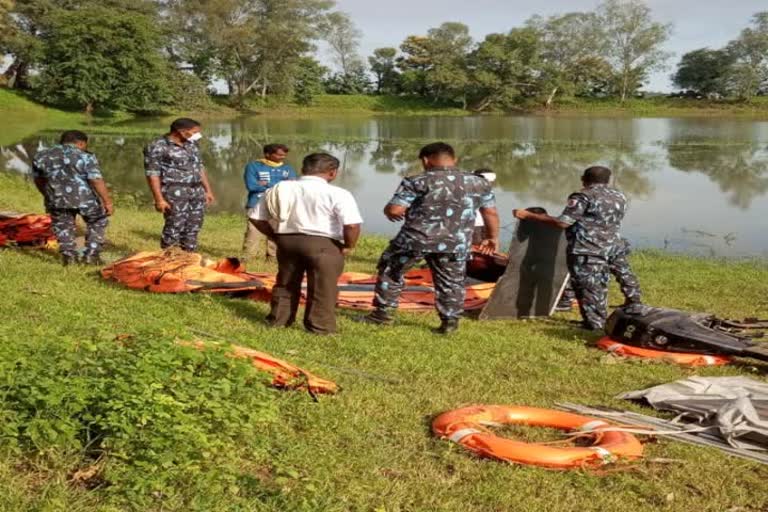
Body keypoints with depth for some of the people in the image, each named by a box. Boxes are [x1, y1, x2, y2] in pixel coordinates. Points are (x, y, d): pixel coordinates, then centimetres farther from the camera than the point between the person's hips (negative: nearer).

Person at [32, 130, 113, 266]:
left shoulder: (41, 156, 5)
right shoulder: (85, 157, -10)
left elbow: (39, 180, 15)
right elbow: (97, 181, -15)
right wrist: (108, 202, -9)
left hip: (57, 199, 3)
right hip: (85, 198, -3)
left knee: (62, 226, 22)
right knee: (98, 222, 17)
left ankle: (68, 255, 17)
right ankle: (91, 255, 13)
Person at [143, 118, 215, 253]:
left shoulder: (192, 144, 13)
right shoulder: (157, 147, -8)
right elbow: (152, 174, -11)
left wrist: (208, 190, 17)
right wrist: (159, 199, -17)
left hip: (197, 192, 7)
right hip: (175, 193, -7)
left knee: (193, 228, 9)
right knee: (174, 228, -8)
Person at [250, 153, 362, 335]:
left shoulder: (279, 189, 6)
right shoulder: (337, 194, -11)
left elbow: (256, 218, 8)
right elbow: (352, 225, -20)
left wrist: (275, 237, 16)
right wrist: (348, 246, -4)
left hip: (287, 240, 5)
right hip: (323, 244, -5)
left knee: (286, 284, 20)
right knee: (322, 288, 7)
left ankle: (278, 321, 30)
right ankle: (320, 327, 11)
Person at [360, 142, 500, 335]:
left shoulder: (418, 182, -5)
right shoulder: (479, 183, 7)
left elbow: (394, 210, -8)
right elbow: (491, 214, 11)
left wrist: (388, 211, 14)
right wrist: (492, 237, 25)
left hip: (415, 238, -2)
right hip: (455, 243, 2)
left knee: (390, 272, 17)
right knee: (451, 282, 15)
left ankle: (383, 312, 21)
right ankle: (450, 321, 15)